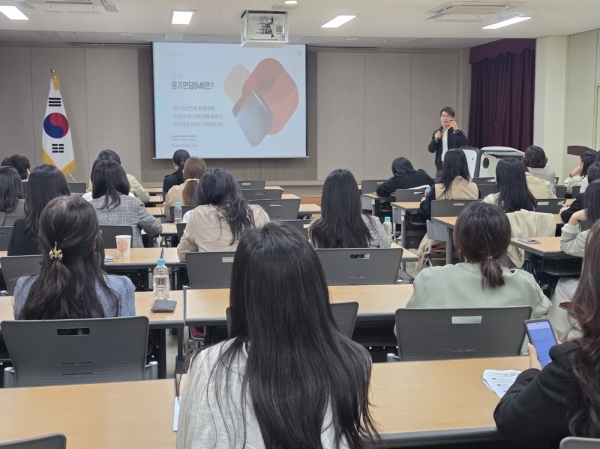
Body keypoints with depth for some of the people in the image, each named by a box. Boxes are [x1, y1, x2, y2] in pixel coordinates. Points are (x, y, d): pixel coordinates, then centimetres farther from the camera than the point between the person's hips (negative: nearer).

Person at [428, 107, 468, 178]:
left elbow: (465, 144, -20)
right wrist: (435, 139, -13)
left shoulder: (457, 132, -2)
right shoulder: (437, 132, 10)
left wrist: (457, 130, -29)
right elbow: (431, 149, 4)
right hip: (440, 167, 4)